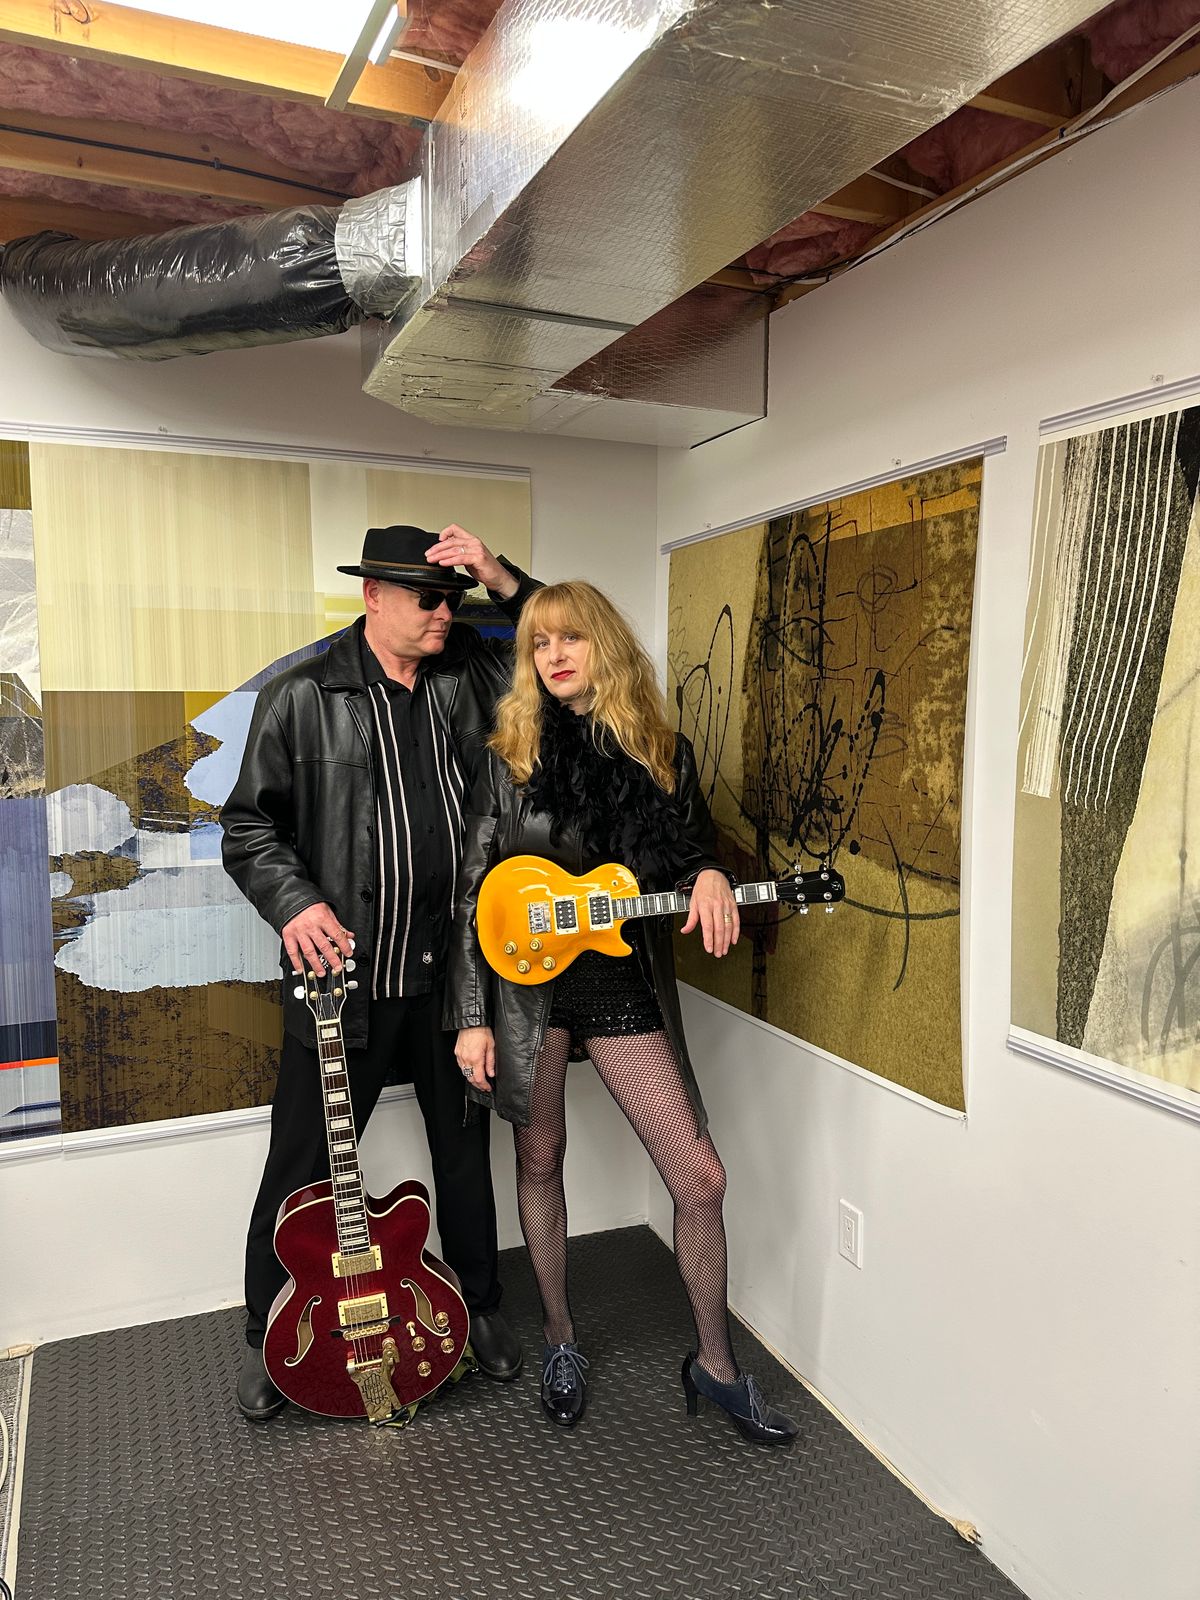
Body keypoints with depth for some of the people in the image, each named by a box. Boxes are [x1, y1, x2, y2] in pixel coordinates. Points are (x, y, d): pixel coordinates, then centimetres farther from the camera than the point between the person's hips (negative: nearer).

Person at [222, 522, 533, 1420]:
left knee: (466, 1149, 19)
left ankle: (480, 1307, 42)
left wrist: (504, 582, -7)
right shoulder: (303, 698, -3)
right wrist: (294, 902, -16)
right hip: (344, 975, -3)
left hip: (455, 972, 3)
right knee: (304, 1166, 10)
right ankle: (269, 1336, 35)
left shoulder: (472, 676, 5)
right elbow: (249, 824, -1)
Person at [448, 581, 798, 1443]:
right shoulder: (510, 756, -2)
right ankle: (560, 1340, 38)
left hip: (624, 984, 1)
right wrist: (471, 1018, -6)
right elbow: (475, 893, -2)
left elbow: (689, 856, 10)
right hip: (526, 980, 0)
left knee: (701, 1177, 0)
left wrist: (708, 877, -16)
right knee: (540, 1161, 14)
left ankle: (716, 1363, 23)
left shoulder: (664, 752, 1)